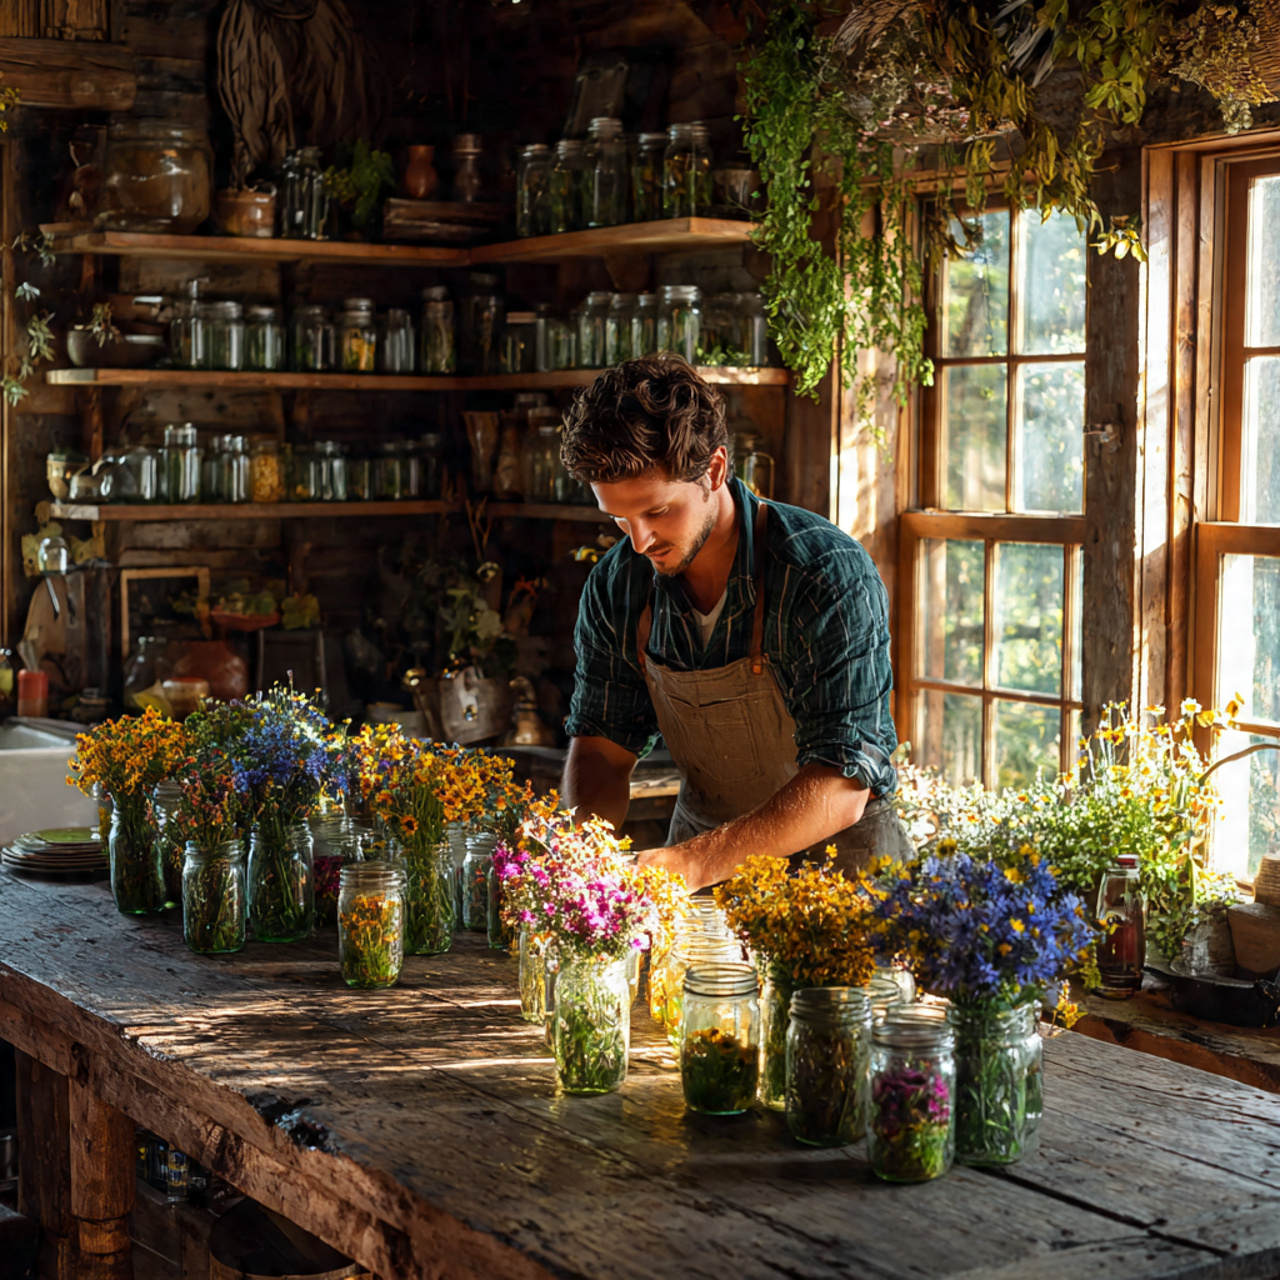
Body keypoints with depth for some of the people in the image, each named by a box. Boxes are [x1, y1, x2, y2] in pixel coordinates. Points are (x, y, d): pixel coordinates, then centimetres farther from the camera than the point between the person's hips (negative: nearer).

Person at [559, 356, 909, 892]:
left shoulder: (830, 576, -20)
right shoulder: (616, 587, -4)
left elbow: (843, 786, -25)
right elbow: (601, 745, 6)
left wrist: (697, 862, -37)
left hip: (836, 852, -4)